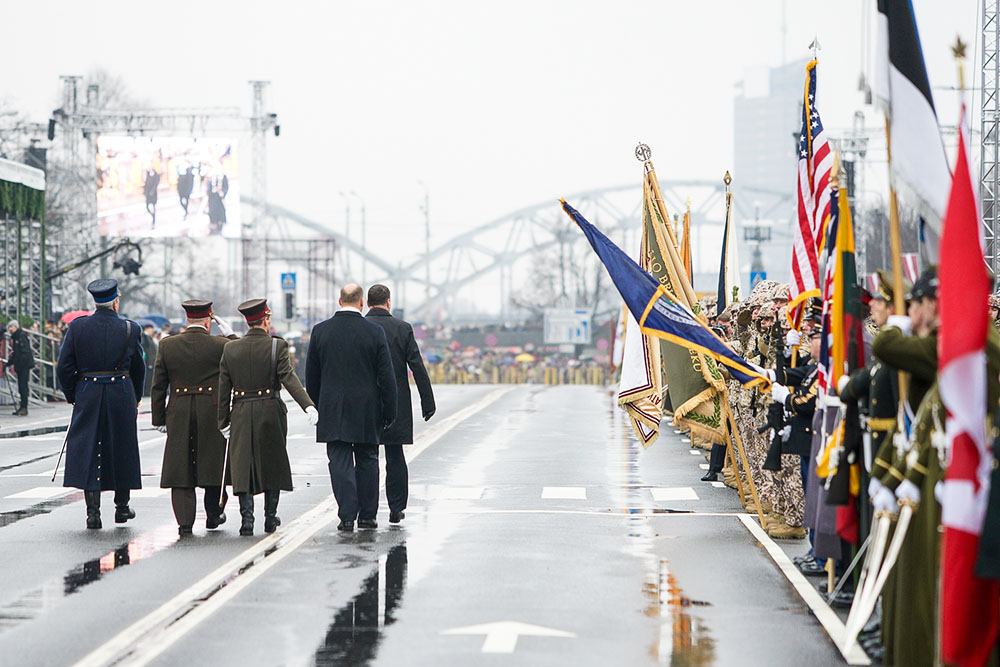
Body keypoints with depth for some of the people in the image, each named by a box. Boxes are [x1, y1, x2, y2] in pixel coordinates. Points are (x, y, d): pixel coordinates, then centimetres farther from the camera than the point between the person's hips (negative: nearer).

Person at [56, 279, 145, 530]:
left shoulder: (77, 327, -4)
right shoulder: (129, 329, -3)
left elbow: (64, 367, -3)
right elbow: (139, 368, 6)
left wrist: (72, 396, 11)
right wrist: (135, 398, 20)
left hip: (88, 397, 0)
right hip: (122, 396, 0)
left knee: (88, 450, 3)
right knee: (121, 450, 14)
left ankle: (93, 511, -5)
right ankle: (122, 506, 23)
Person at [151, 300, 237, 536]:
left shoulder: (167, 345, 1)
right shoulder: (220, 345, -6)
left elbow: (158, 386, 4)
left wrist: (159, 418, 10)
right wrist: (230, 335, 13)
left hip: (179, 416, 1)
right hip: (213, 413, -1)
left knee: (180, 467, 5)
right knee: (214, 464, 15)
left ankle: (185, 521, -1)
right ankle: (213, 514, 24)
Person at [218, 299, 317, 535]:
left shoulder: (230, 349, 3)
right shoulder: (277, 346, -7)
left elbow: (224, 389, 4)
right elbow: (289, 378, -18)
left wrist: (223, 421, 10)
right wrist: (308, 406, -24)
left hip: (241, 415, 2)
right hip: (271, 412, -1)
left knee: (243, 466, 3)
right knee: (273, 465, 12)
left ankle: (247, 518, -7)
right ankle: (270, 518, 18)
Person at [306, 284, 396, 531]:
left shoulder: (320, 331, -1)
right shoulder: (375, 332, -6)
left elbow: (311, 375, 5)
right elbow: (386, 376, -5)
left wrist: (315, 408, 15)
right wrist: (389, 412, 3)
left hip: (333, 411, 1)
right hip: (367, 410, 0)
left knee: (340, 462, 2)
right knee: (367, 461, 11)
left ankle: (347, 515, -5)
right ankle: (367, 515, 14)